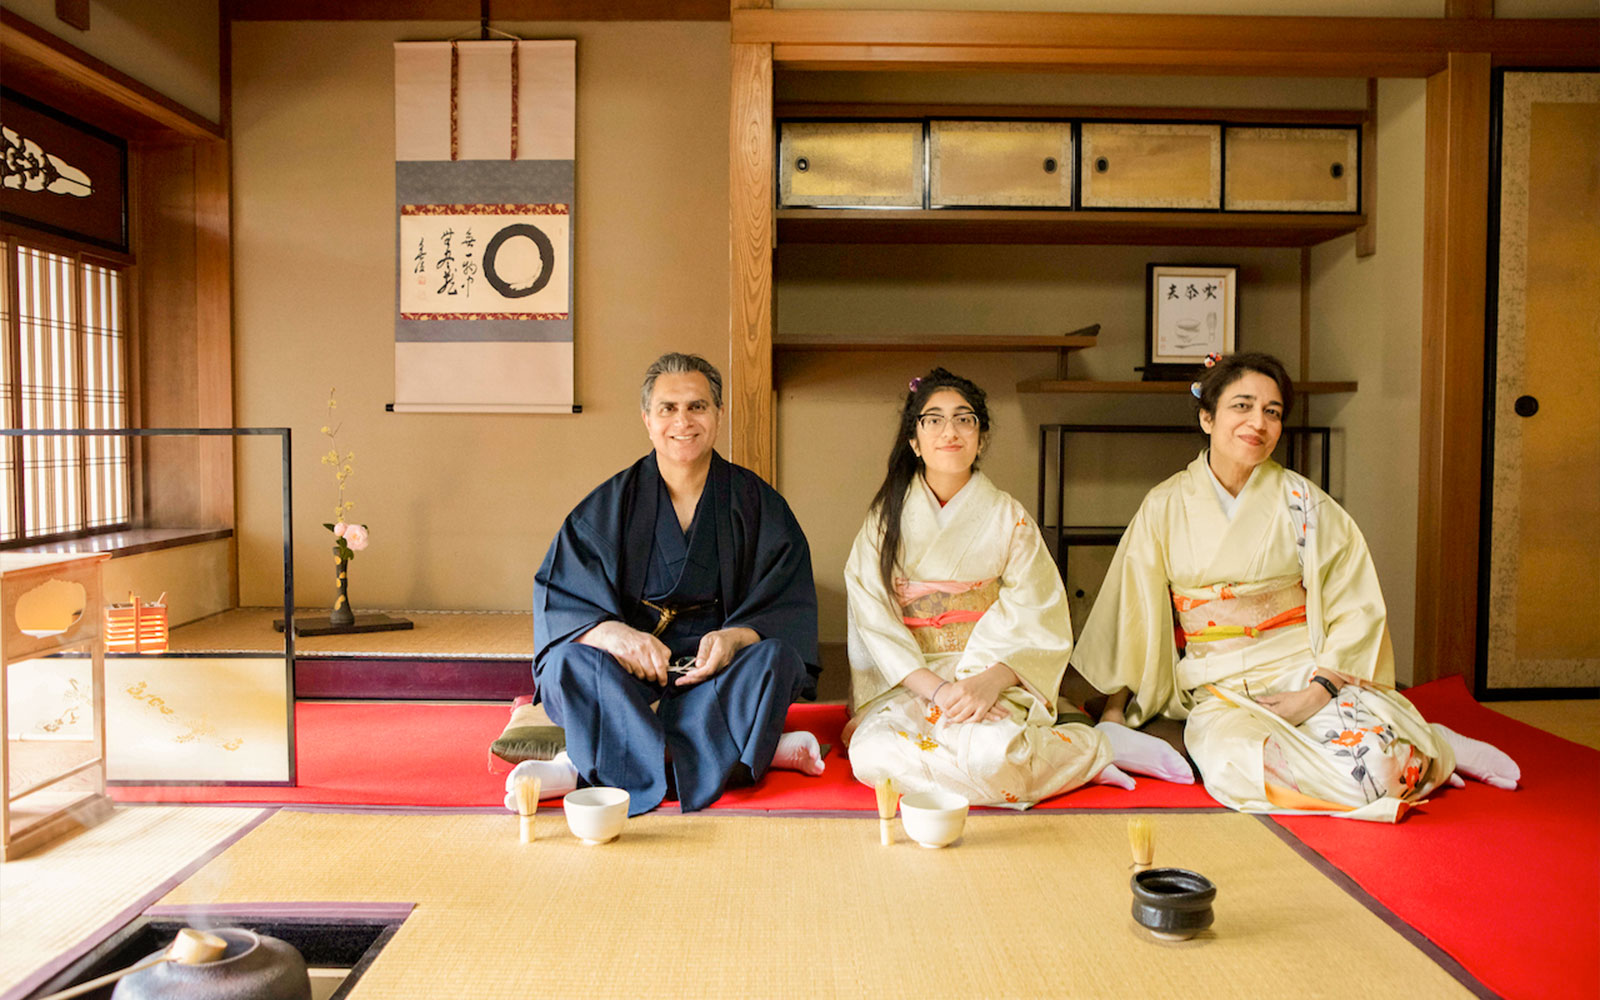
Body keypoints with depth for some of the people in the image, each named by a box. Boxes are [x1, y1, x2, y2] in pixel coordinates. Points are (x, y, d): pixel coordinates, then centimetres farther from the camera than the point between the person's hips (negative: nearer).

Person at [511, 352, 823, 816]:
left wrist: (735, 637, -24)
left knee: (776, 657, -30)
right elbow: (560, 598, -6)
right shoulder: (609, 506, 3)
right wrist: (616, 634, -27)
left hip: (718, 674, 0)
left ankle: (588, 766, -31)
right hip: (630, 675, 0)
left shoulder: (757, 503, 3)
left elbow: (788, 607, -2)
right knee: (568, 662, -28)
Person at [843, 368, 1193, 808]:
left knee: (988, 754, -36)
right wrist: (936, 688, -18)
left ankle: (1094, 746, -6)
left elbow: (1039, 626, -2)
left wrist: (989, 682, -21)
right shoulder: (886, 520, 5)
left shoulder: (1009, 519, 3)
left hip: (991, 677, -2)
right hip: (906, 684, 2)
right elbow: (875, 623, -3)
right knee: (871, 756, -31)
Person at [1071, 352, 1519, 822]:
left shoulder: (1302, 502, 0)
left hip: (1313, 676, -1)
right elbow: (1132, 614, 7)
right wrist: (1113, 712, 5)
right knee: (1235, 765, -31)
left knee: (1363, 765, -29)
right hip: (1221, 695, 1)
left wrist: (1315, 692, -14)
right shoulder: (1164, 508, 2)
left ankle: (1432, 747, 8)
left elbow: (1357, 611, -1)